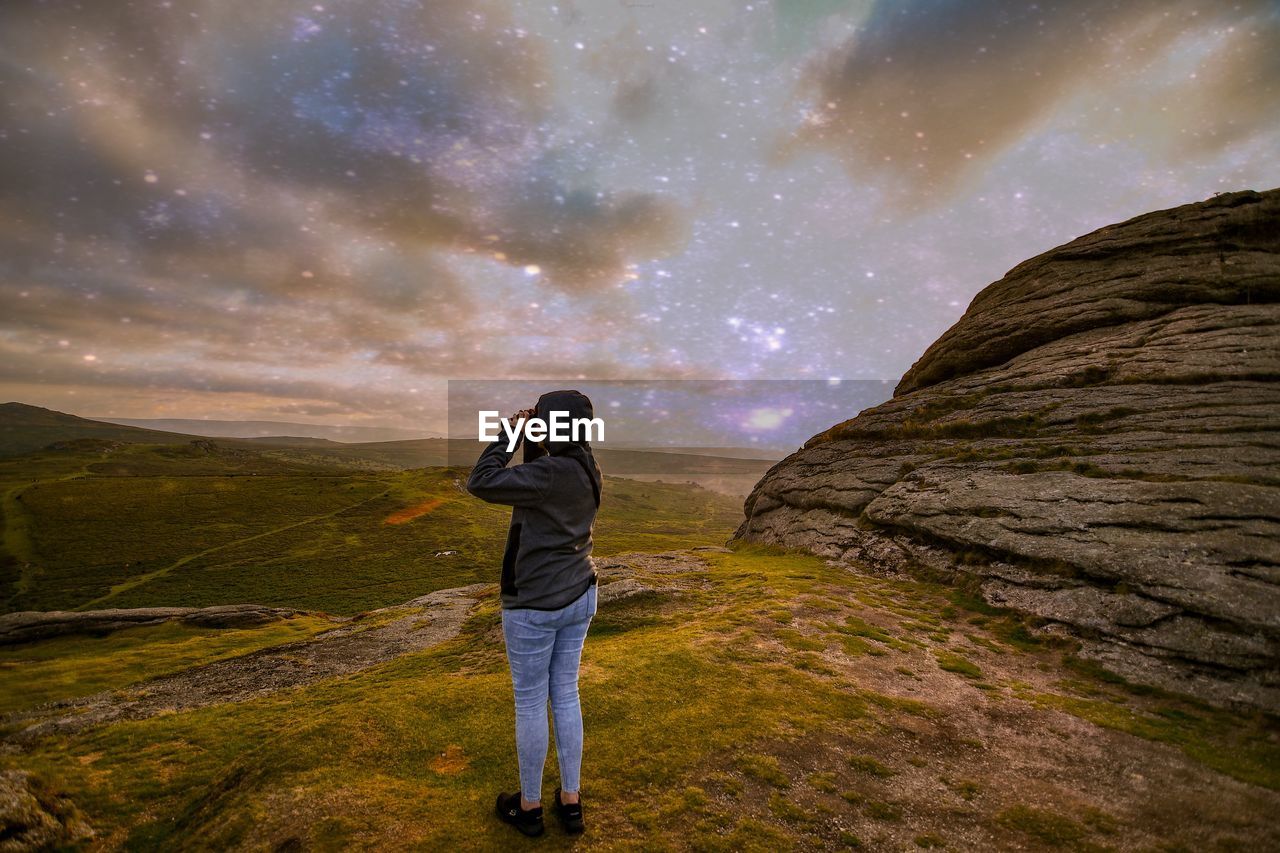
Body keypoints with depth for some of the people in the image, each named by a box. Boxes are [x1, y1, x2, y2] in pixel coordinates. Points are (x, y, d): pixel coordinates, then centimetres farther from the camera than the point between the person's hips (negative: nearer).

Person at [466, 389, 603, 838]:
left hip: (535, 604, -7)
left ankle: (529, 806, 33)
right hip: (579, 597, 8)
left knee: (529, 703, 12)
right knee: (566, 695, 18)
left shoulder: (551, 472, -26)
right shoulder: (587, 470, 0)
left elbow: (481, 483, -22)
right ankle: (571, 802, 33)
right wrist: (530, 440, 4)